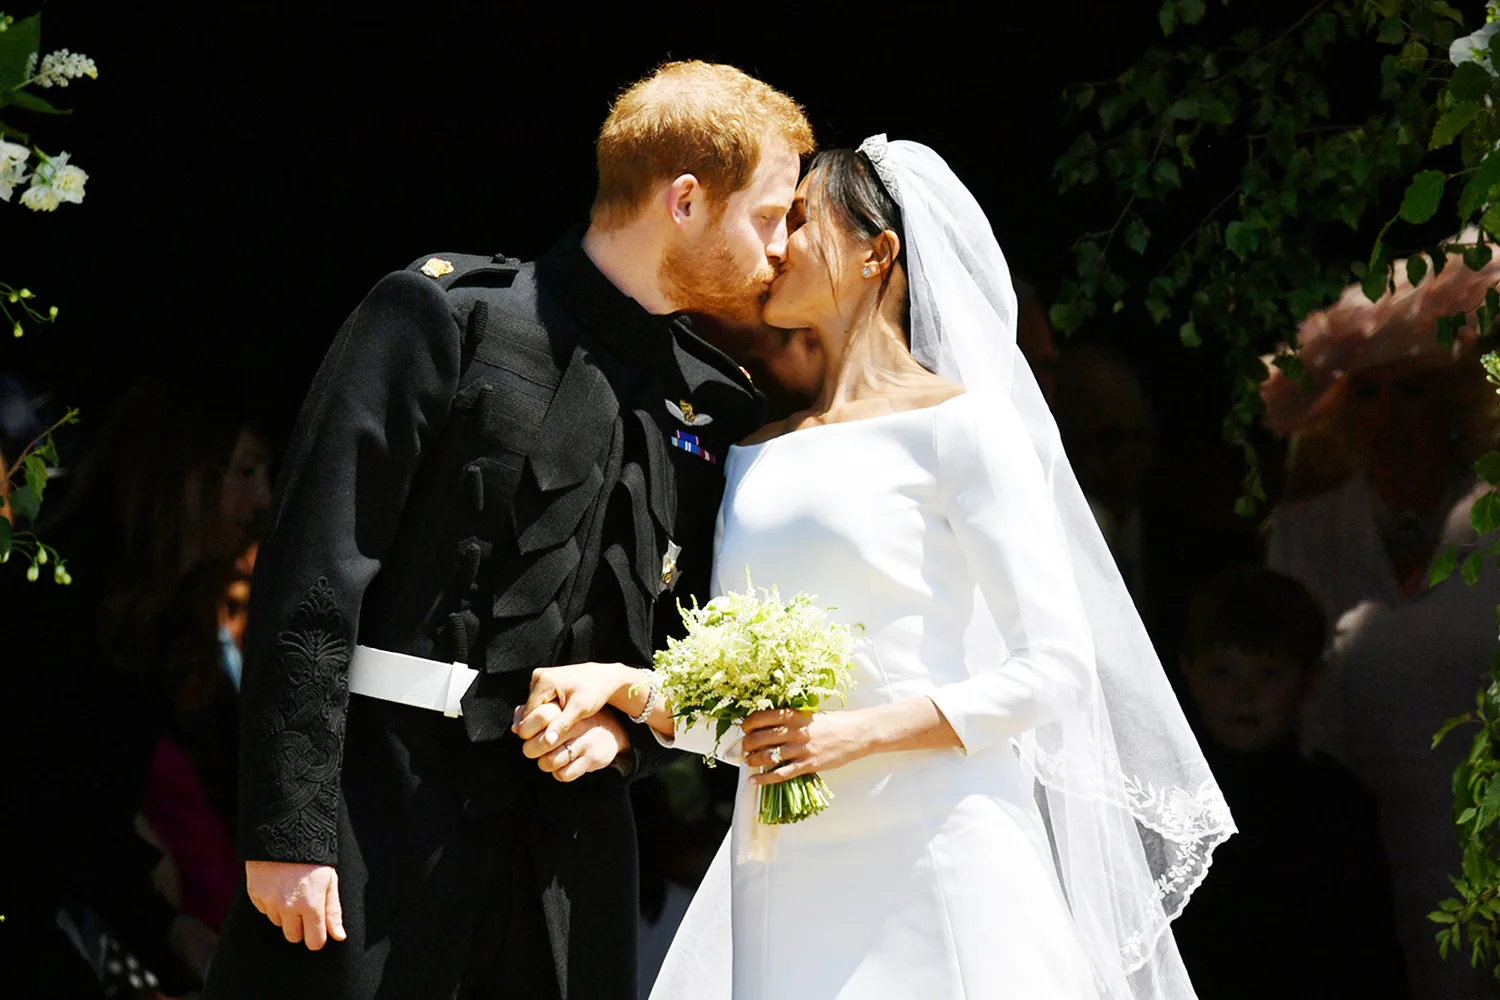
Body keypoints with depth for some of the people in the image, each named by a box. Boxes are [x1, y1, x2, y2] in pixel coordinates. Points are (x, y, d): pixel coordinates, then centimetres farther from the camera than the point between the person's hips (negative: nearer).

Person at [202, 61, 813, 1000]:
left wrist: (631, 728, -2)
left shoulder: (719, 404, 12)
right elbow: (313, 578, -9)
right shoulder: (444, 315, -4)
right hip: (386, 809, -5)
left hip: (571, 841, 5)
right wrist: (287, 831, -15)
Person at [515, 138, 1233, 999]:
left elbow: (1055, 668, -6)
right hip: (781, 880, 5)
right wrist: (626, 686, -3)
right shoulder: (757, 456, 18)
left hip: (930, 865, -5)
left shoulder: (957, 422, 0)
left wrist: (856, 734, -15)